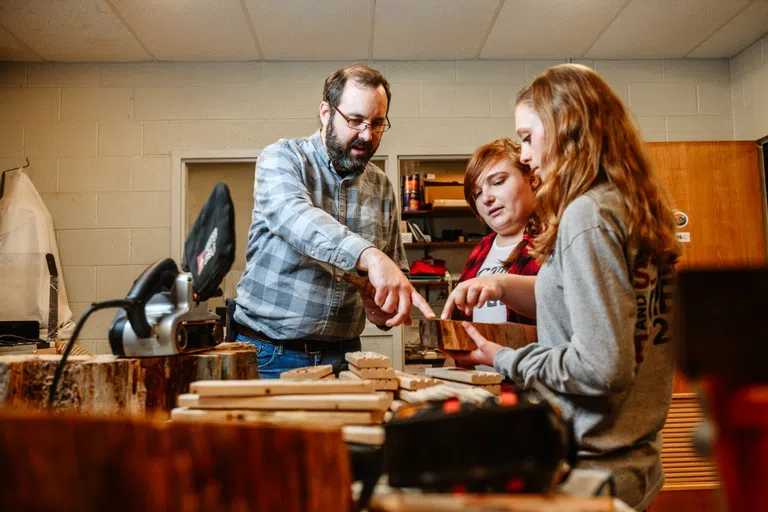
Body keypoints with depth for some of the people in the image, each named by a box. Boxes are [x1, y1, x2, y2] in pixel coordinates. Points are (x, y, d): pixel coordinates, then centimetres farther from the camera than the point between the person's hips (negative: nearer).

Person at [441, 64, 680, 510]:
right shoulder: (637, 209, 6)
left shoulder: (588, 215, -21)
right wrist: (504, 285, 6)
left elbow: (603, 368, -24)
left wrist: (504, 359, -12)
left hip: (593, 467, -8)